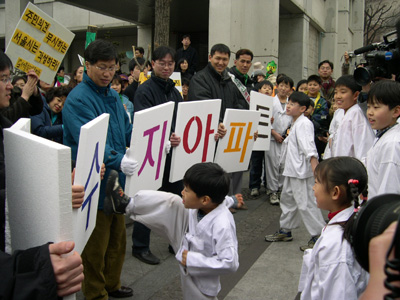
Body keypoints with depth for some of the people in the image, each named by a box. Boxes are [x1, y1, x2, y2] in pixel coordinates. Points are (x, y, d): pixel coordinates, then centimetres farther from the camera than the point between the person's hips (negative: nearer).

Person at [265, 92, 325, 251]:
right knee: (287, 198, 19)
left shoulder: (304, 124, -16)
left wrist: (315, 168, -34)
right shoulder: (295, 123, 14)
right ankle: (285, 231, 33)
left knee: (305, 203, -7)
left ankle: (319, 236, 4)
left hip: (302, 171, -11)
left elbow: (309, 148, -27)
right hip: (292, 169, 11)